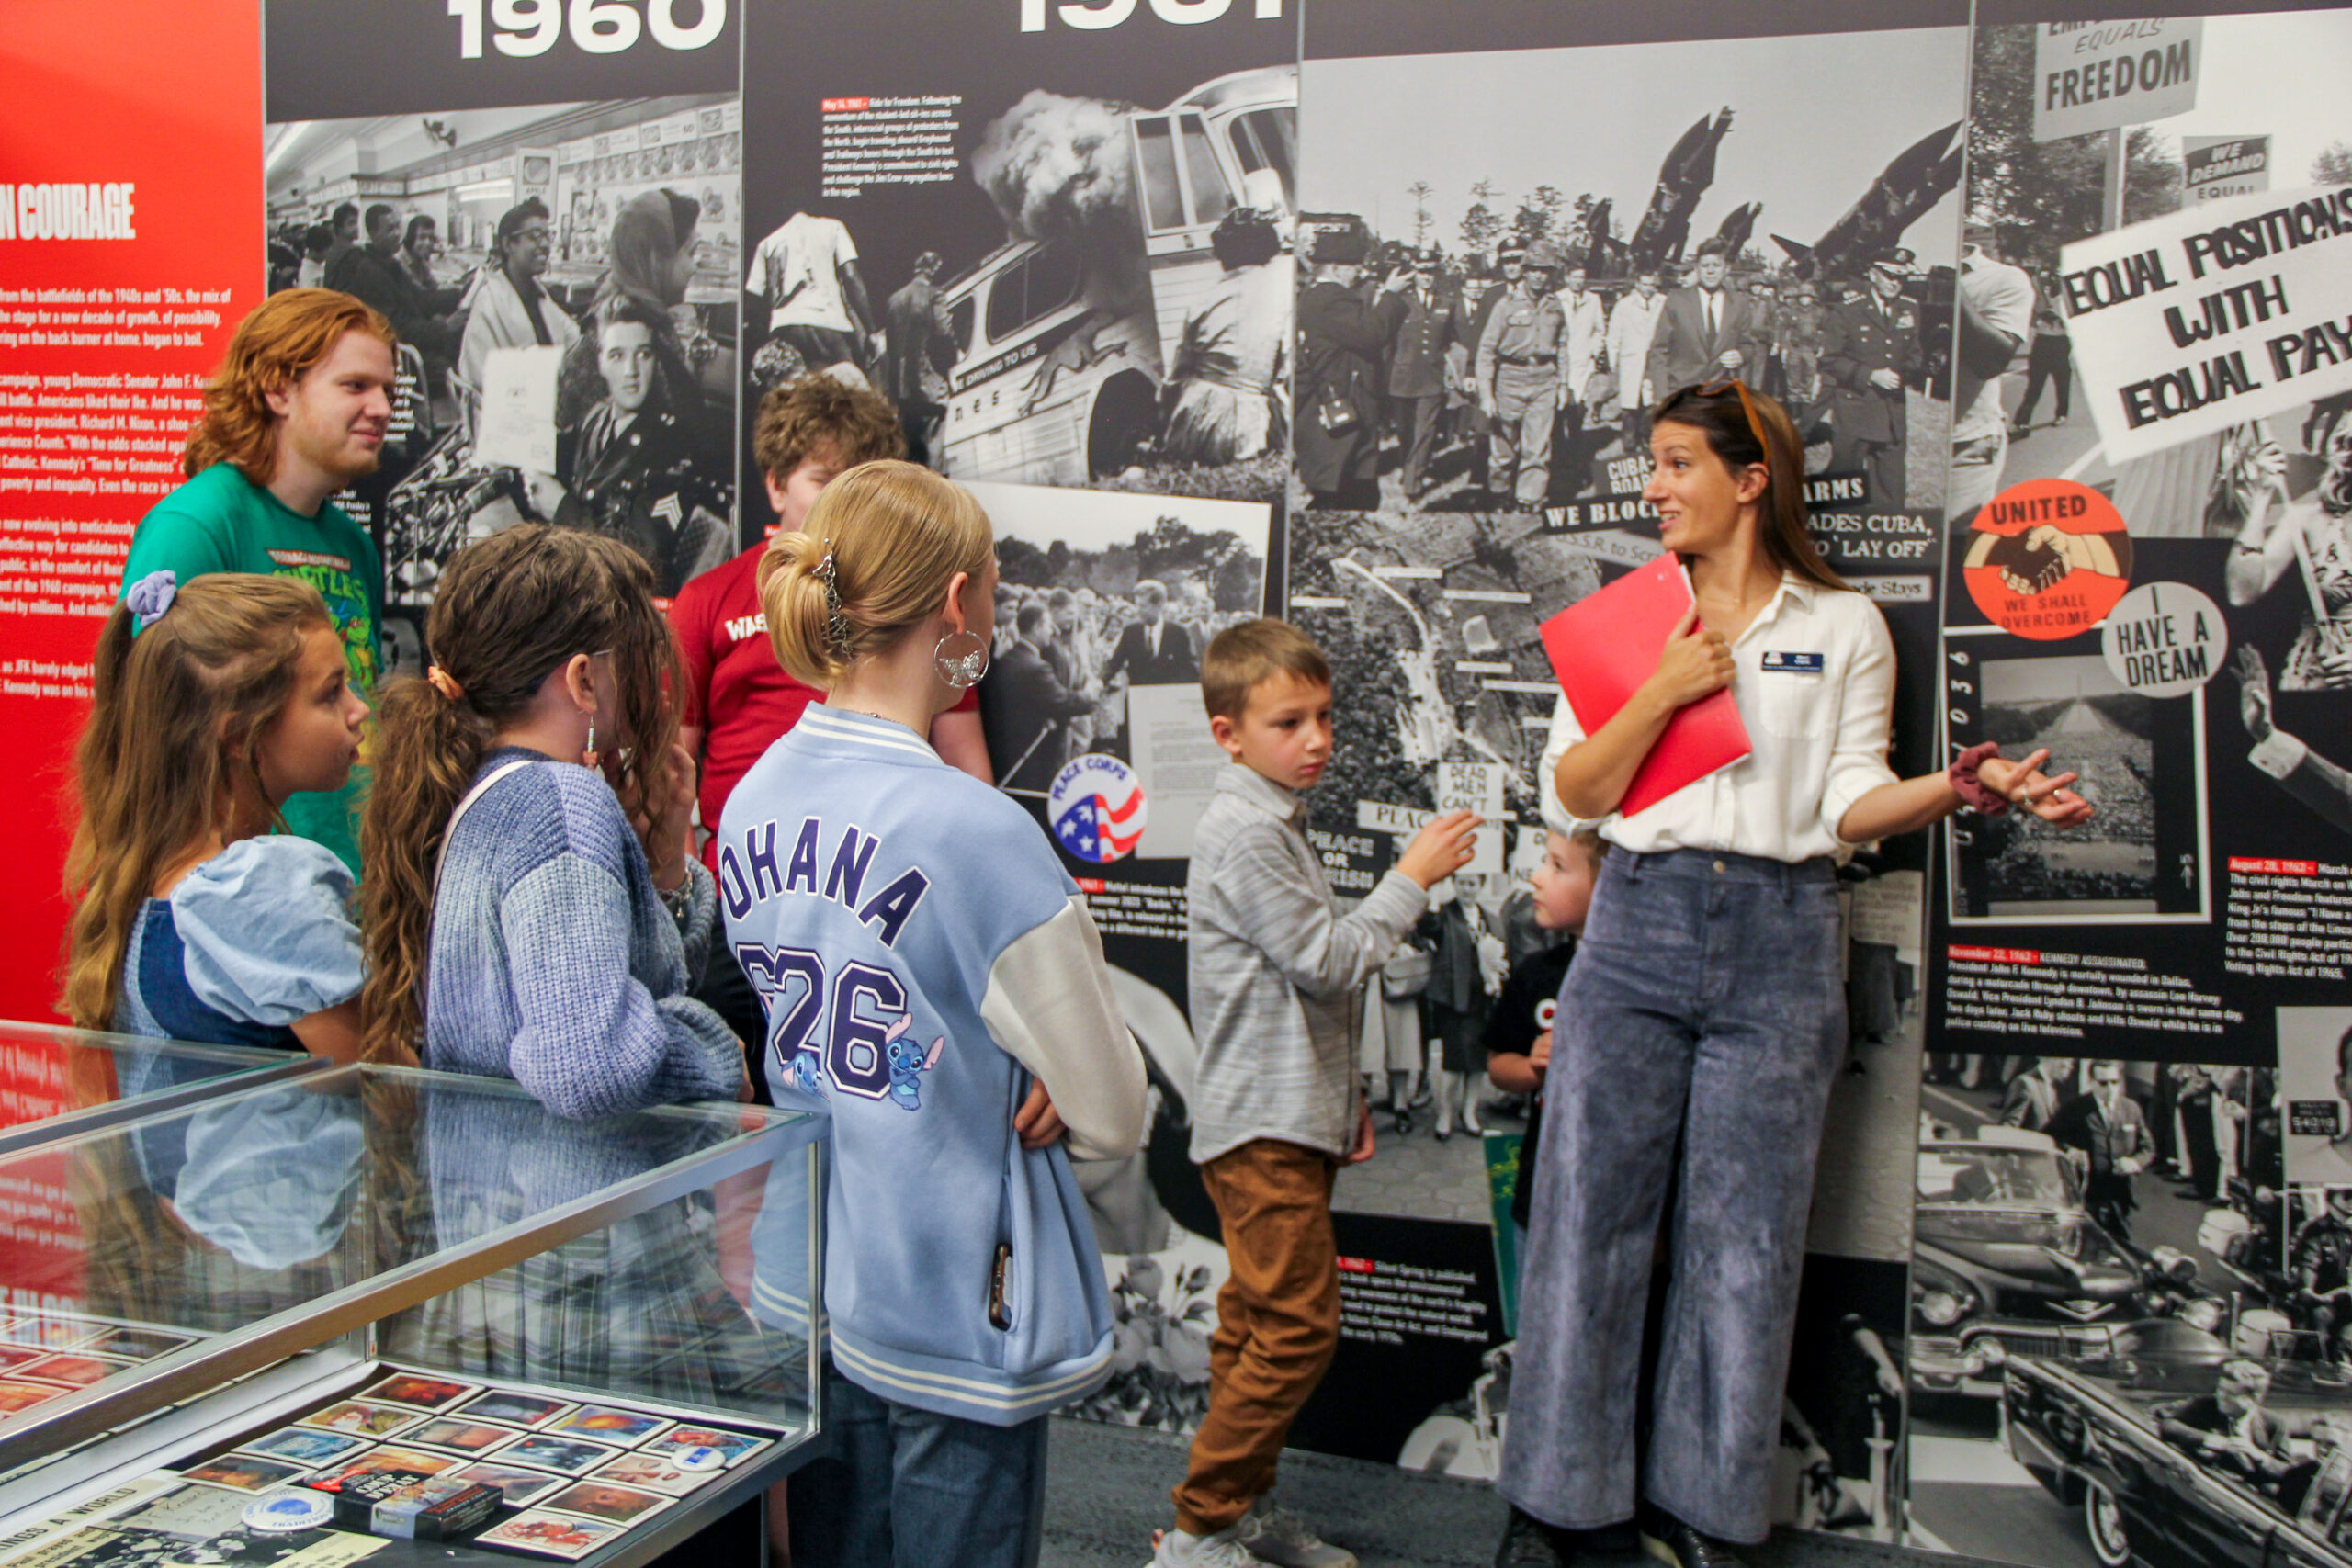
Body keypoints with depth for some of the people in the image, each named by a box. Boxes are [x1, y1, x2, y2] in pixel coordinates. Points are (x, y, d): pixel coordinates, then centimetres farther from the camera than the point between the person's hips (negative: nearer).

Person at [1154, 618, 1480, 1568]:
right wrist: (1411, 878, -9)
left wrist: (1342, 1095, 20)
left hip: (1290, 1118, 10)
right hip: (1262, 1126, -10)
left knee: (1257, 1326, 14)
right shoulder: (1243, 835, -16)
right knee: (1297, 1326, -9)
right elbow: (1328, 960, -18)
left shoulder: (1276, 825, 17)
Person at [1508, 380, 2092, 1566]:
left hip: (1780, 944, -1)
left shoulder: (1844, 628, 9)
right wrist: (1665, 692, -6)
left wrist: (1963, 787, -15)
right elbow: (1568, 798, 5)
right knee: (1589, 1212, 0)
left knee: (1744, 1234, 2)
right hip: (1638, 931, 1)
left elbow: (1847, 805, 2)